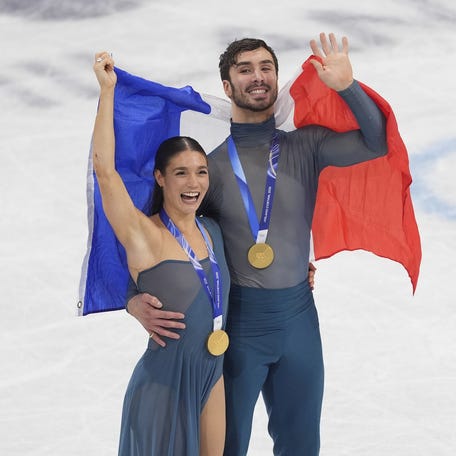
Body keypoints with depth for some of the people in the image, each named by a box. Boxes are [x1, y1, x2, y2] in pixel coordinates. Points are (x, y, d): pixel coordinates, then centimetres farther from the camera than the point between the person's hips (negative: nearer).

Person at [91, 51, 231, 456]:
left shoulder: (213, 231, 5)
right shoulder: (143, 236, -14)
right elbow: (105, 169, -28)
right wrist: (107, 90, -26)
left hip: (213, 374, 6)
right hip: (164, 380, -6)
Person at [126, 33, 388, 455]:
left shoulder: (305, 146, 0)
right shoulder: (213, 165, -7)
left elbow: (378, 142, -11)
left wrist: (347, 86, -24)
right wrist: (136, 298, -22)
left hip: (299, 315, 3)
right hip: (238, 321, -2)